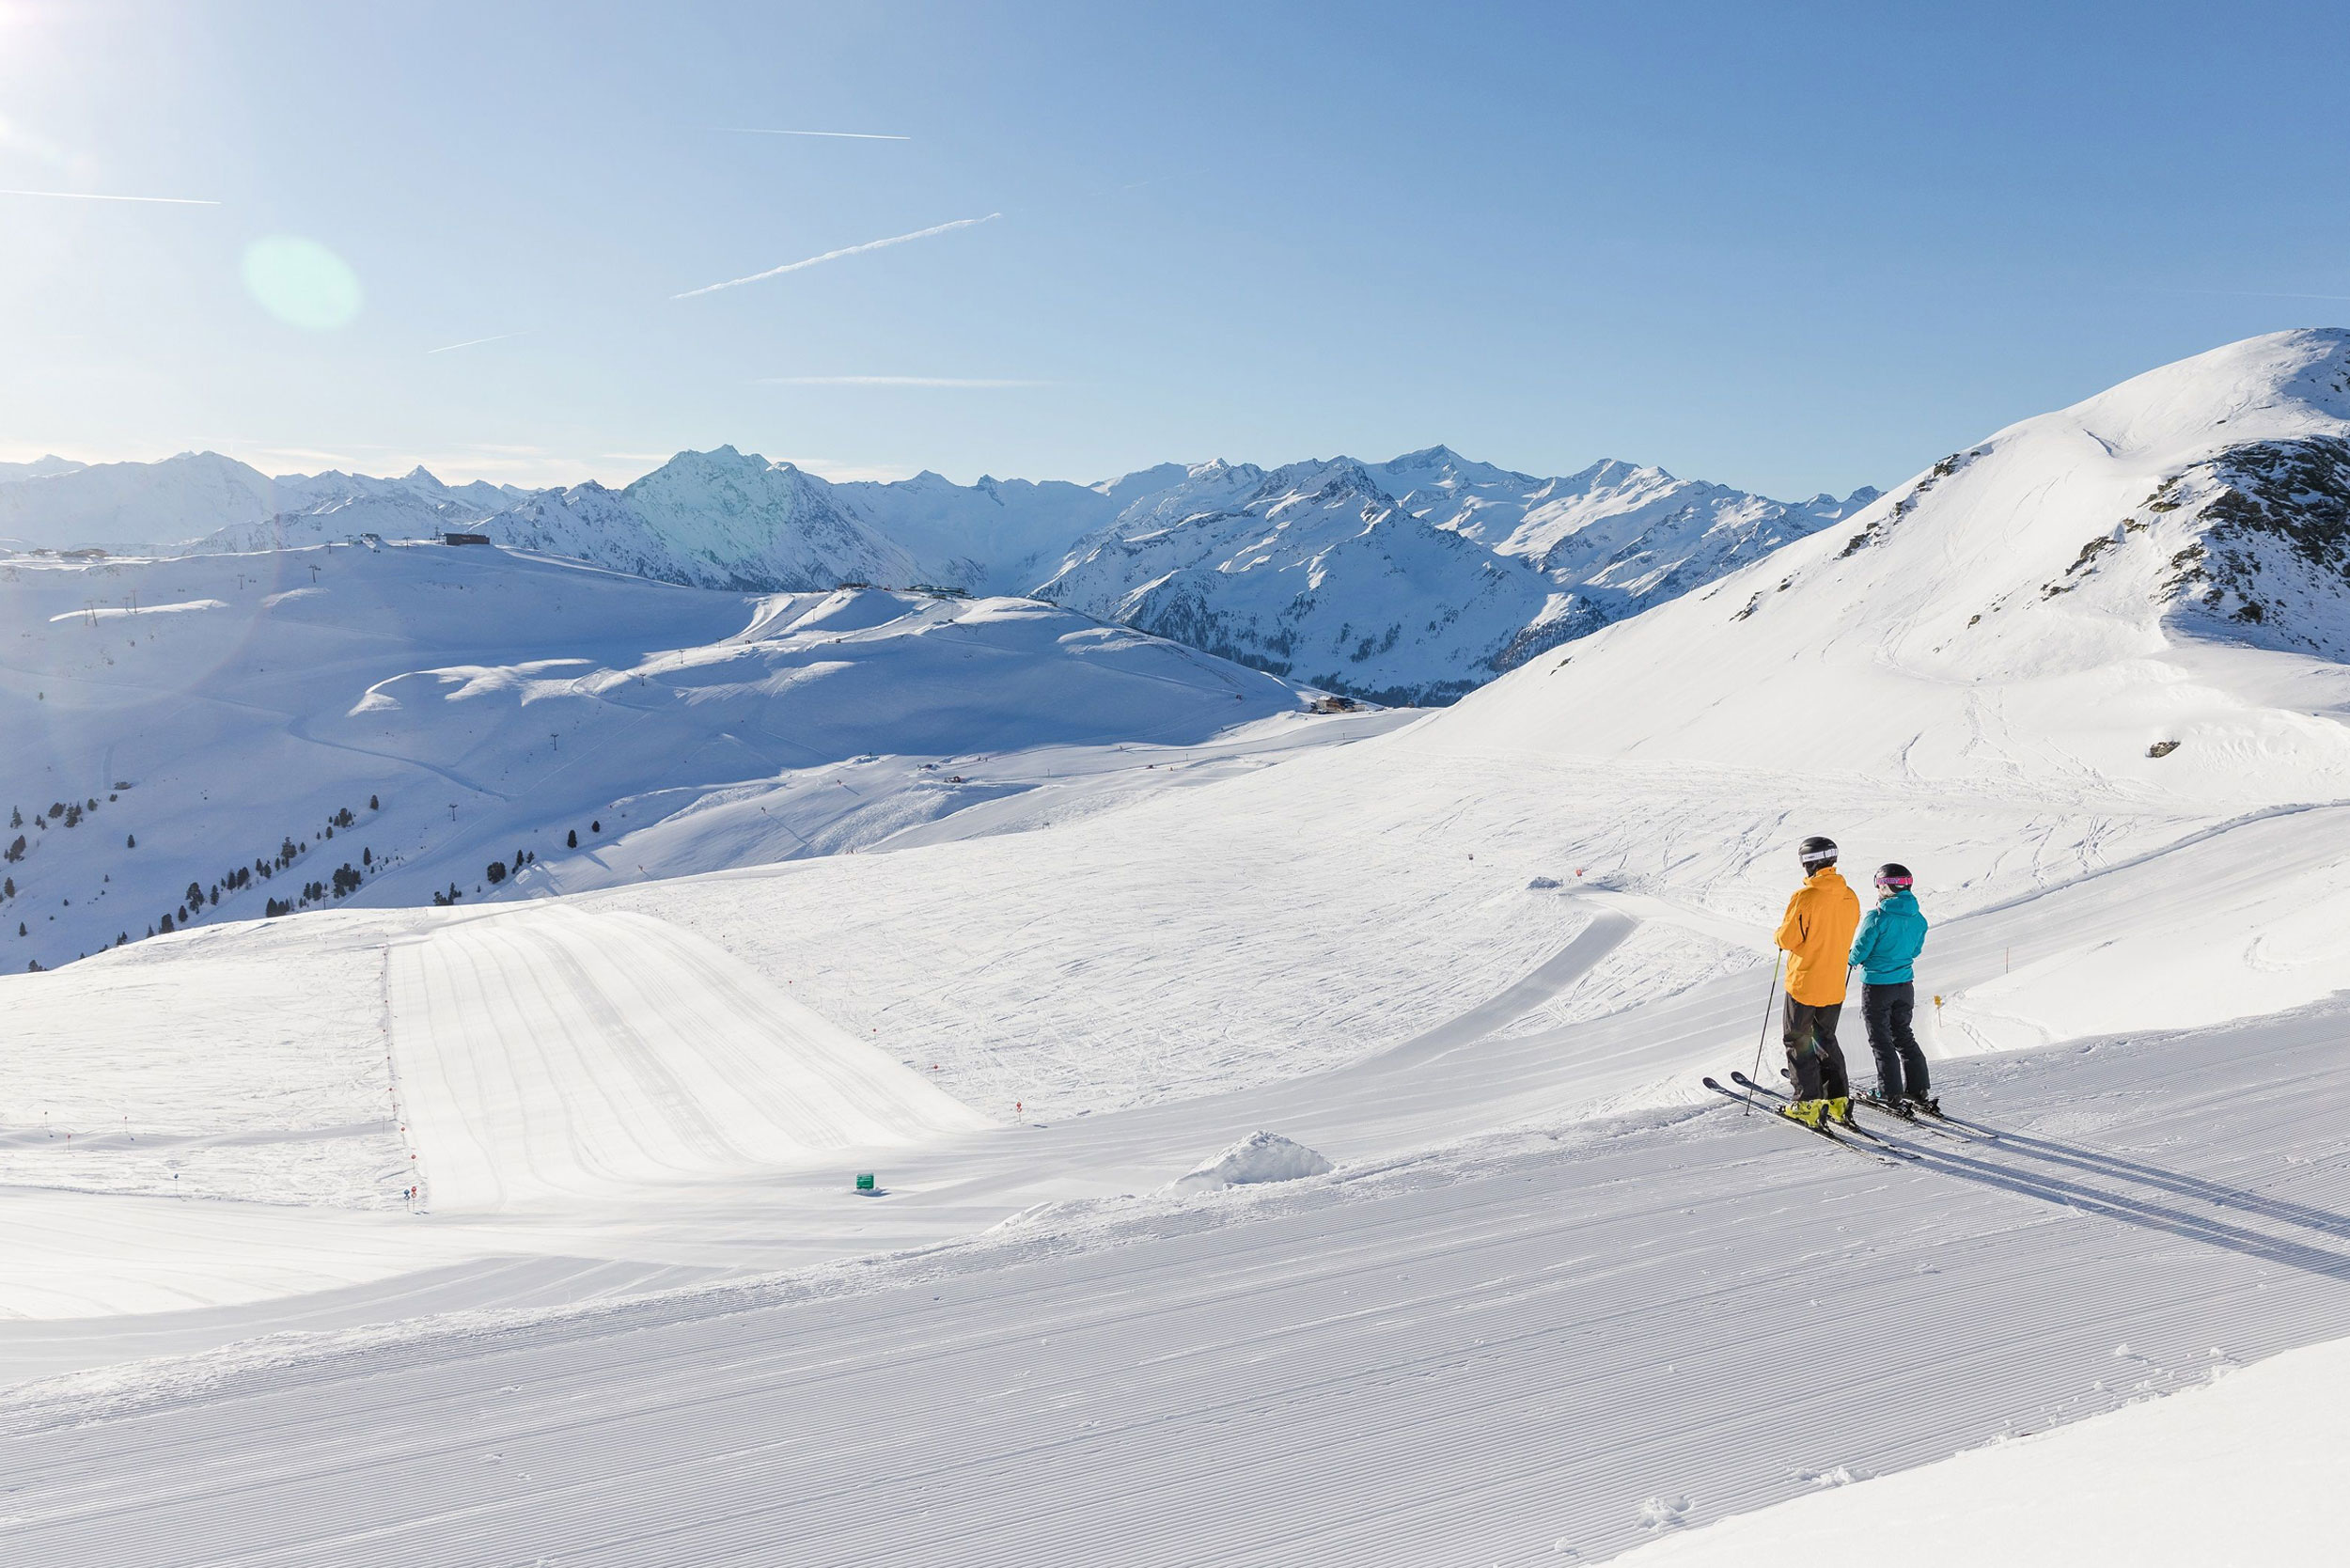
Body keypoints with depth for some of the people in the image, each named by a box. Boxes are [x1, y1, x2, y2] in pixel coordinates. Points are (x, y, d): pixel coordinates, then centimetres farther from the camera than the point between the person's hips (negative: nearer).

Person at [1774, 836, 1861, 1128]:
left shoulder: (1805, 897, -20)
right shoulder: (1850, 897, 0)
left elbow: (1787, 939, -18)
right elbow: (1846, 936, 12)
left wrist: (1780, 933, 4)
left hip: (1804, 983, -6)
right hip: (1835, 984, 6)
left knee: (1798, 1042, 6)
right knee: (1826, 1040, 20)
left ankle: (1808, 1104, 3)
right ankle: (1838, 1100, 17)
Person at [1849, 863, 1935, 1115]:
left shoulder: (1877, 917, -20)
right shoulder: (1918, 919, 0)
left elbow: (1859, 951, -15)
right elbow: (1914, 951, 14)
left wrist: (1853, 960, 6)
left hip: (1877, 986, -6)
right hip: (1905, 985, 6)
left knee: (1881, 1041, 3)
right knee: (1904, 1037, 19)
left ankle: (1891, 1096, 5)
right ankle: (1919, 1091, 21)